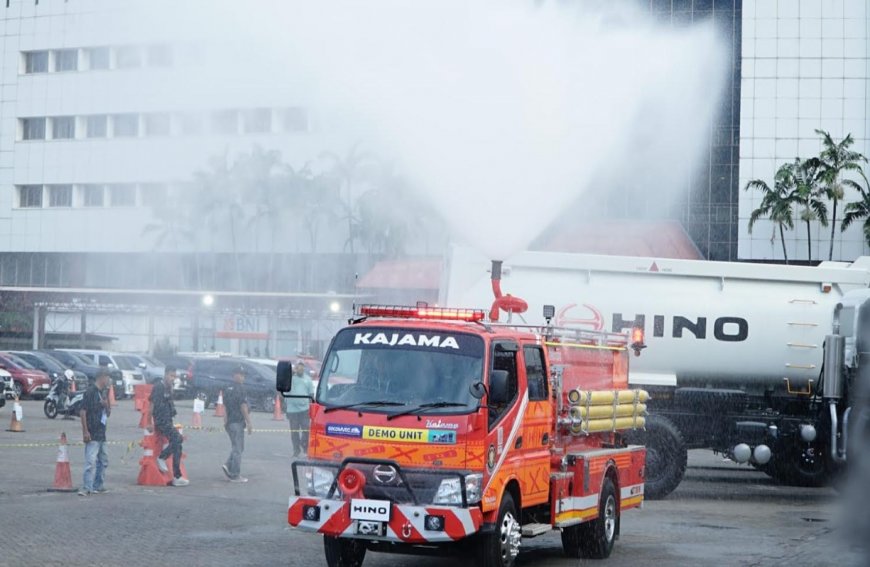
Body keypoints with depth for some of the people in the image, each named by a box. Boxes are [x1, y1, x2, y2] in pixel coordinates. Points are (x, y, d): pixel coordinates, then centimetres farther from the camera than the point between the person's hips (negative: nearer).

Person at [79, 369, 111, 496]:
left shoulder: (103, 393, 16)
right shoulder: (91, 392, -10)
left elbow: (108, 413, 22)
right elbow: (83, 412, -15)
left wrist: (106, 405, -2)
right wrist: (85, 431, -19)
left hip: (101, 433, 10)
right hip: (92, 434, -10)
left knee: (103, 461, 17)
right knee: (91, 461, -15)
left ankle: (98, 486, 25)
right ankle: (86, 488, -17)